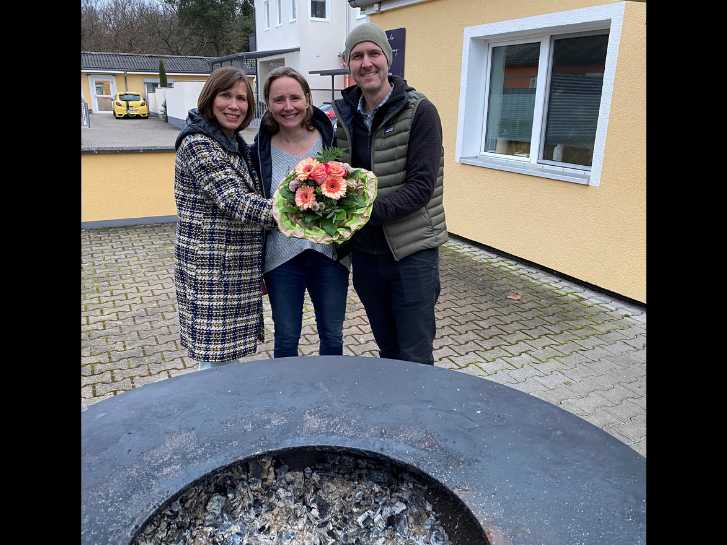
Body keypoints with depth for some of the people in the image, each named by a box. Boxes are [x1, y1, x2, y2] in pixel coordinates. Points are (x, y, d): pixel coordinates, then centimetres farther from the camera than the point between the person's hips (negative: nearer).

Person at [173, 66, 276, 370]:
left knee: (230, 351, 16)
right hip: (212, 271, -8)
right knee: (217, 358, 0)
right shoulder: (198, 144, -14)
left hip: (237, 270, 8)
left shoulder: (235, 143, 13)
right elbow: (236, 202, -24)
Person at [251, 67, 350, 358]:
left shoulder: (332, 139, -3)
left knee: (332, 337, 15)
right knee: (286, 339, 13)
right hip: (281, 258, 0)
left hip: (329, 253, 0)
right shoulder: (261, 150, -2)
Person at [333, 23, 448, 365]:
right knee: (387, 350, 20)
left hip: (412, 251, -5)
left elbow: (421, 185, -17)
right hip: (365, 253, 5)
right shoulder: (346, 115, 6)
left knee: (415, 359, 5)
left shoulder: (419, 111, -10)